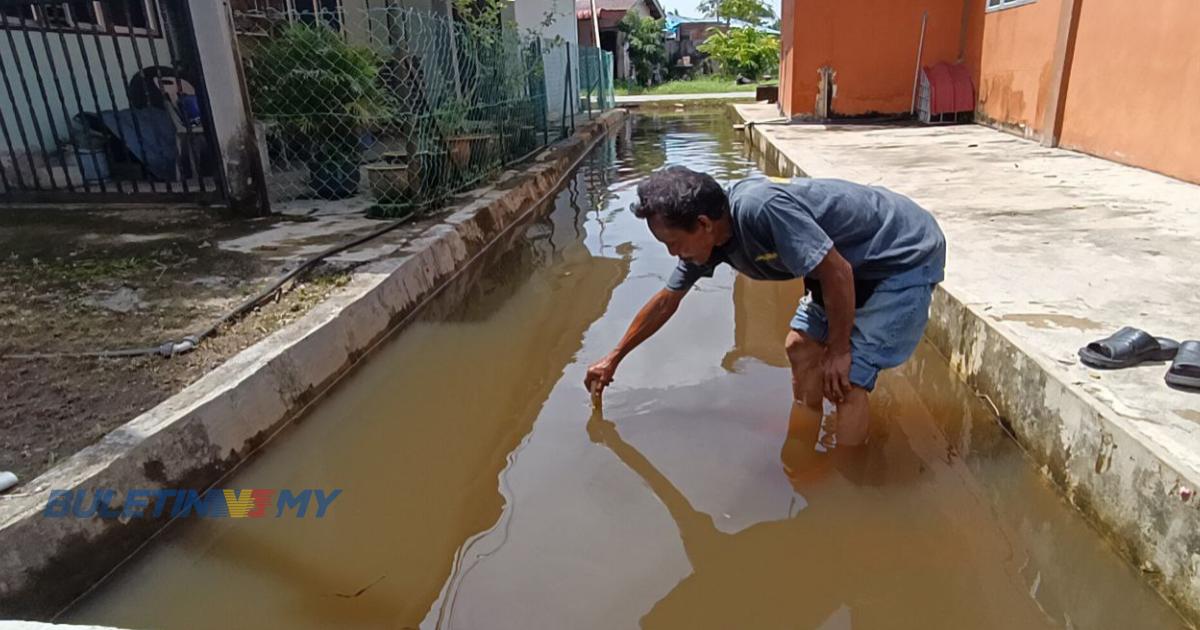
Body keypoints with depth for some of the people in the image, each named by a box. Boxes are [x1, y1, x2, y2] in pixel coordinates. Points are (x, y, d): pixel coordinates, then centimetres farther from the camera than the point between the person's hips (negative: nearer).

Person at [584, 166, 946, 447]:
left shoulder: (759, 207, -34)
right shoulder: (708, 239, -6)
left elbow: (837, 273, -29)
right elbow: (665, 302, 7)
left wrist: (838, 350, -16)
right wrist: (613, 359, 15)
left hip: (908, 255, -8)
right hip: (858, 256, 8)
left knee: (846, 379, -11)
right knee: (800, 347, 11)